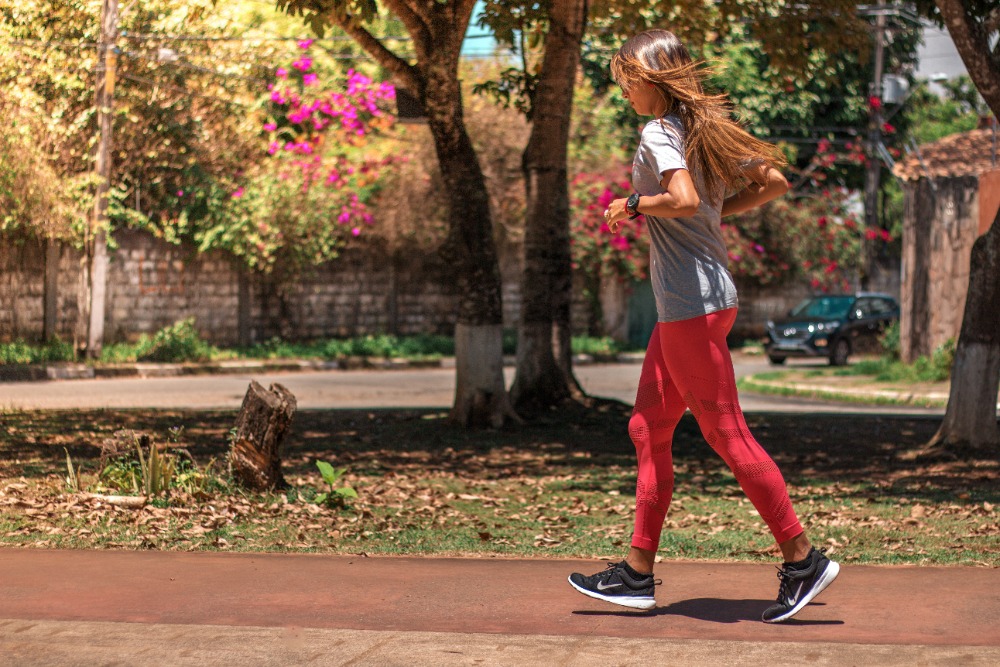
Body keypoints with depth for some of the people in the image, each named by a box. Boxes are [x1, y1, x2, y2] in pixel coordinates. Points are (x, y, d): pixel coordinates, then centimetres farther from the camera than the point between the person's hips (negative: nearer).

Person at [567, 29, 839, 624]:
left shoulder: (659, 135, -12)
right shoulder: (706, 128, 14)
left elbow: (684, 199, -28)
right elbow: (774, 182, 15)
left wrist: (632, 206, -12)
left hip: (693, 303, -10)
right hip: (694, 301, 10)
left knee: (725, 431, -5)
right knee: (649, 428, 11)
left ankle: (804, 558, 0)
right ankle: (639, 571, 14)